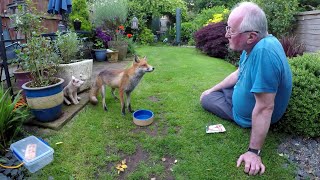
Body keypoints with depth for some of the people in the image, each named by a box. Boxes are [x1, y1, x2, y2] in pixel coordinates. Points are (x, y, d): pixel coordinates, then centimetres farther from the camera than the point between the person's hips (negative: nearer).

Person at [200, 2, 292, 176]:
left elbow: (264, 108, -39)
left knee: (206, 100, 7)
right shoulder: (253, 45, -12)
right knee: (208, 93, 22)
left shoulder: (264, 51, -41)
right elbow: (239, 73, 6)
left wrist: (253, 152, -31)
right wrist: (212, 89, 14)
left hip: (248, 116, -8)